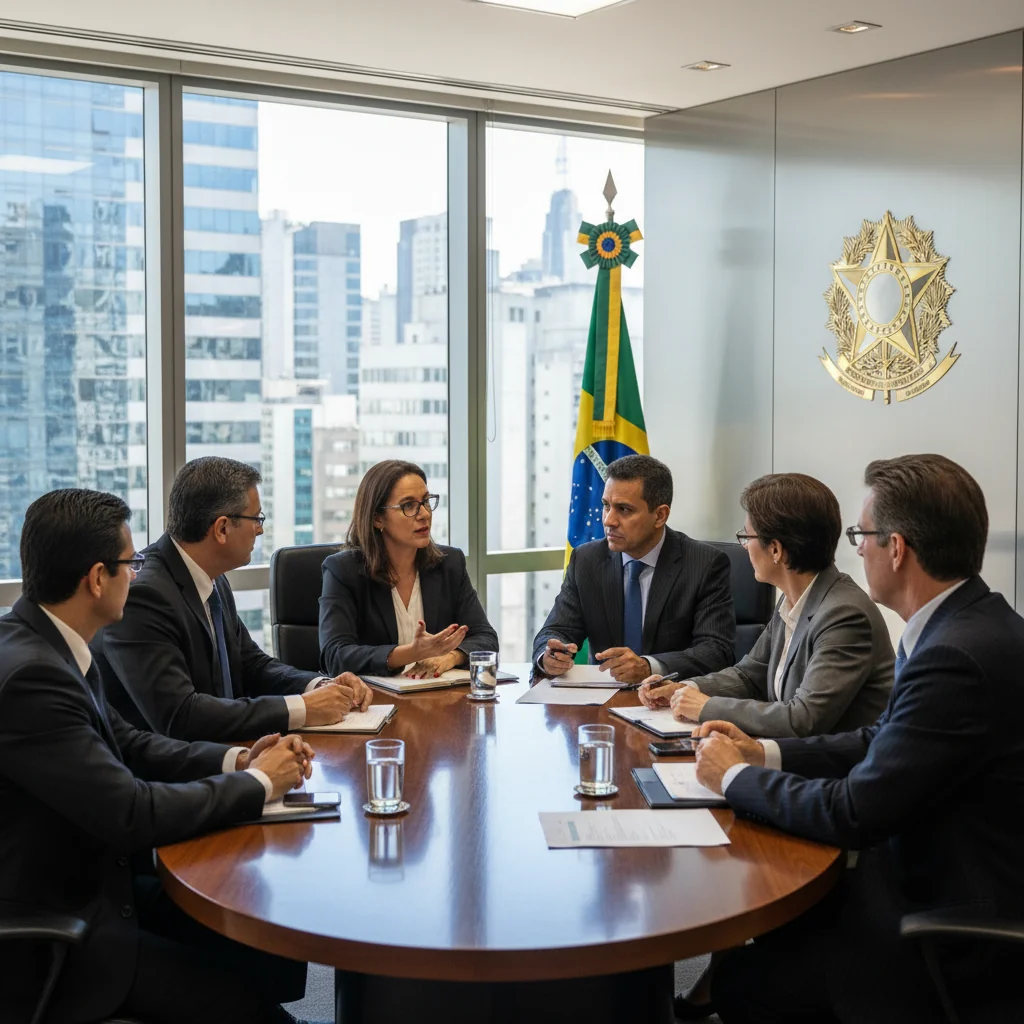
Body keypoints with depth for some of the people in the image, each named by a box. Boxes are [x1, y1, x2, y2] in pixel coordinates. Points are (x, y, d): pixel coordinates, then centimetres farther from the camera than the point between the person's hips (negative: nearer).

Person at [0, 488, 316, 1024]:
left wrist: (236, 760, -2)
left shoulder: (45, 644, 2)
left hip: (92, 885, 9)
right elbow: (133, 814, -26)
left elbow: (127, 744, 12)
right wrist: (257, 783, -12)